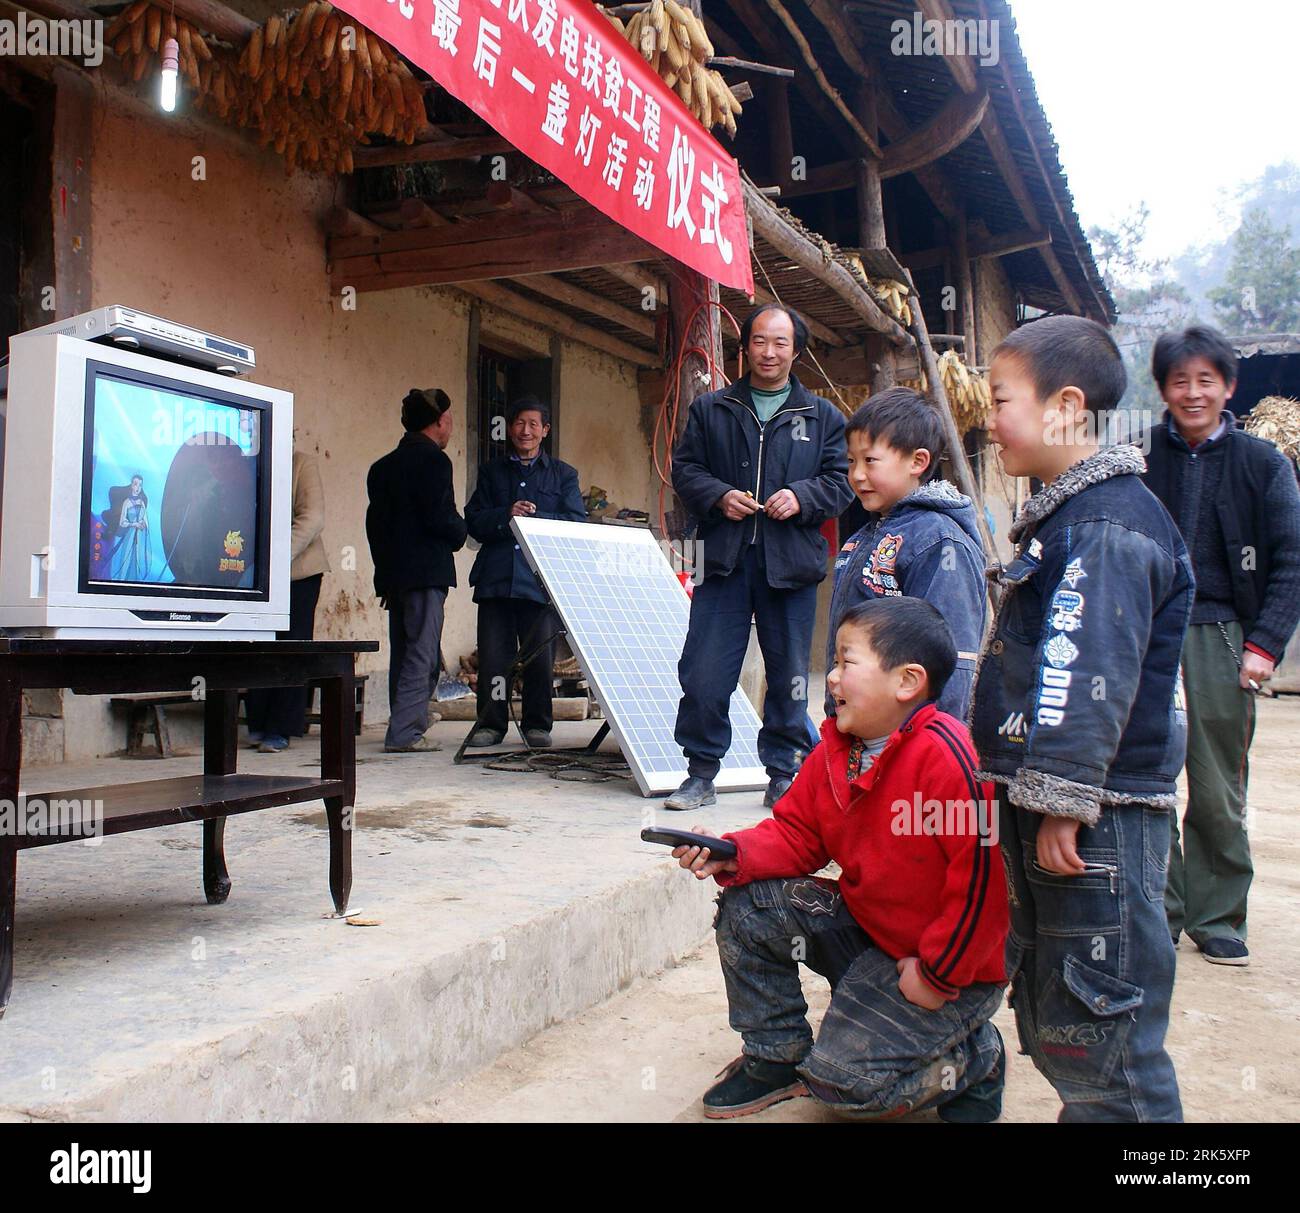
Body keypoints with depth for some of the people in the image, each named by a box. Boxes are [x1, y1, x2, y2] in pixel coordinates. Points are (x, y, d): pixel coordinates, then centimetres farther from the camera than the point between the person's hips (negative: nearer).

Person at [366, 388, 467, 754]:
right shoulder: (432, 460, -9)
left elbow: (375, 521, 15)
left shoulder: (383, 466, 16)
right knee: (422, 654, -7)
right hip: (426, 572, -8)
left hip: (393, 573, 9)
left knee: (403, 653, 13)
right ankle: (405, 733, -9)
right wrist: (459, 533, 3)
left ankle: (405, 727, 18)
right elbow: (440, 518, -18)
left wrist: (385, 574, 16)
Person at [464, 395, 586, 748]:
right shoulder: (491, 472, 19)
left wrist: (534, 517, -10)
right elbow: (474, 522, 8)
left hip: (541, 580, -1)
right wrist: (507, 515, -10)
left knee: (541, 656, 0)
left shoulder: (563, 475, 14)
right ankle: (490, 723, 10)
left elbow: (576, 523, 2)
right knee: (493, 654, -1)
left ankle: (537, 725, 12)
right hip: (496, 578, 1)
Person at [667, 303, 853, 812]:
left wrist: (801, 497, -10)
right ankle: (701, 774, 10)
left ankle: (785, 776, 19)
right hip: (723, 559, 0)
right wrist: (718, 495, -8)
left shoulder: (823, 416, 12)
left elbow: (842, 479, 8)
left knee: (789, 676, 6)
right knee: (704, 673, -3)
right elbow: (684, 468, 11)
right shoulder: (710, 409, 13)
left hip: (791, 562, 0)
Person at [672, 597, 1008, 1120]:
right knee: (747, 905, -5)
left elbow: (985, 876, -30)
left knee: (843, 1080, -14)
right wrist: (735, 855, -15)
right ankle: (775, 1057, 13)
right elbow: (796, 833, 5)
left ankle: (974, 1061, 12)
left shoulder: (946, 754, -29)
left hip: (950, 962, -7)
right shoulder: (836, 749, -2)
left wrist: (938, 974, -22)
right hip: (864, 928, 8)